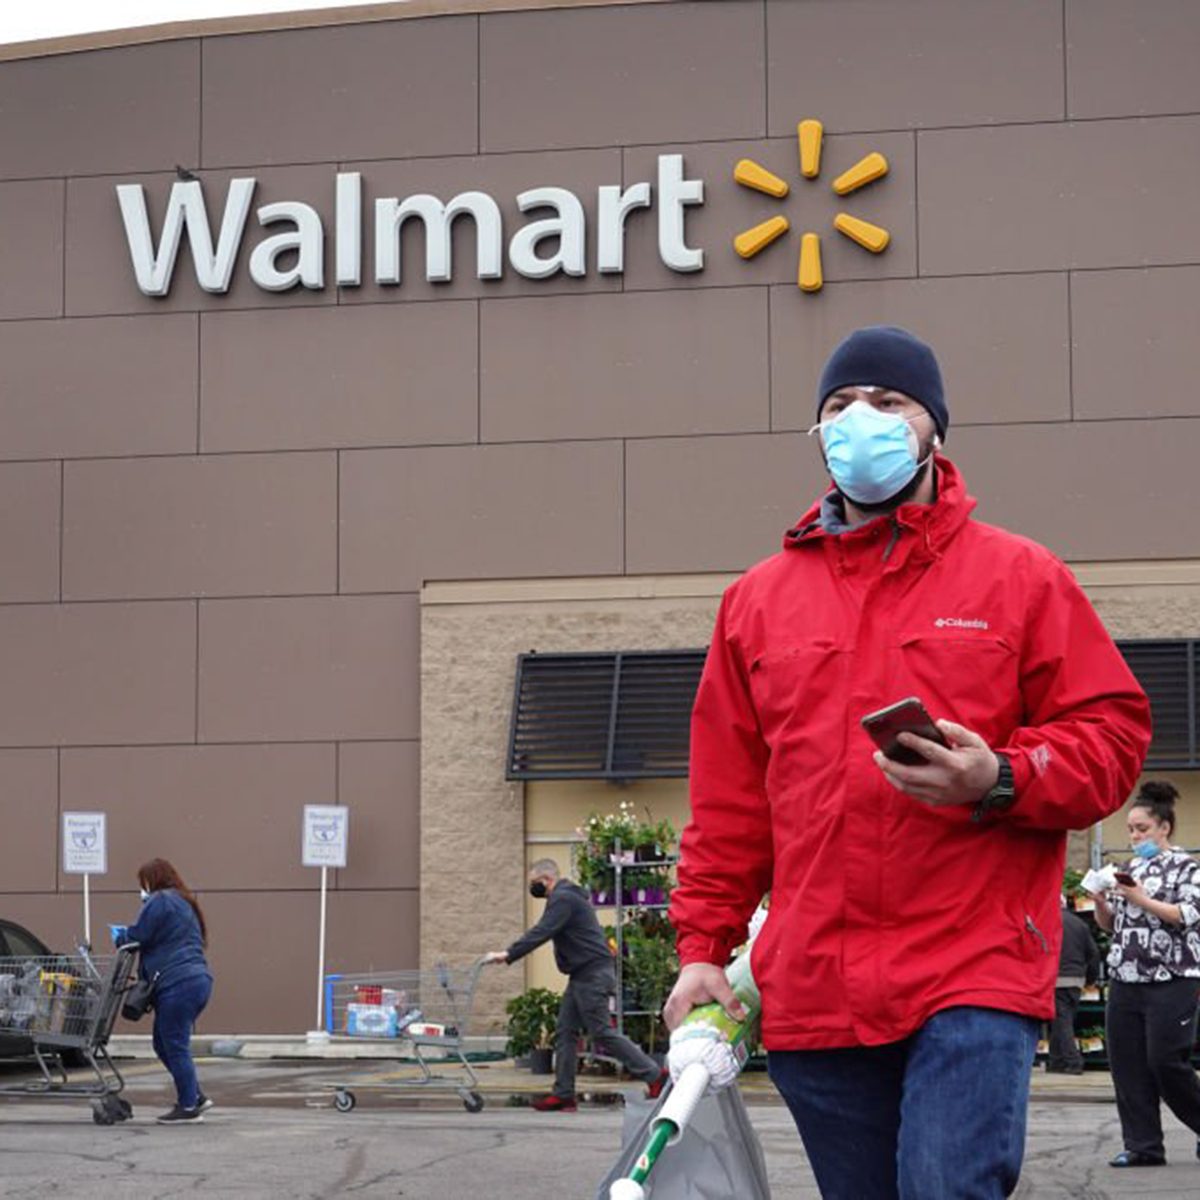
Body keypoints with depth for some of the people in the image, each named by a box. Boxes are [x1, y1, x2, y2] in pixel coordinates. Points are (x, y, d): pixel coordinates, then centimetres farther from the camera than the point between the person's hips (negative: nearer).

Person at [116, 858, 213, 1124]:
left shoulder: (160, 901, -6)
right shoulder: (184, 903, 25)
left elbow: (136, 937, -8)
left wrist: (120, 938, 13)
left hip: (178, 983, -10)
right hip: (198, 979, 10)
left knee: (175, 1047, -4)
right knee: (164, 1044, 15)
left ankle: (188, 1106, -1)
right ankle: (195, 1097, 15)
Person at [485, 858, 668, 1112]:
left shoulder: (563, 899, -14)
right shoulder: (568, 896, 20)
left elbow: (541, 932, -25)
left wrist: (508, 955, -28)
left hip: (592, 974, -11)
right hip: (582, 976, 11)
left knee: (602, 1033, -8)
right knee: (565, 1033, 7)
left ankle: (654, 1074, -4)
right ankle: (563, 1094, 6)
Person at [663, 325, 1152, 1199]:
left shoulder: (1019, 577, 8)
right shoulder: (759, 599, 16)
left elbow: (1110, 737, 3)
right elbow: (728, 800, 17)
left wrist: (1000, 780, -15)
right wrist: (704, 944, 12)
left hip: (974, 974, -3)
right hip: (813, 989, 3)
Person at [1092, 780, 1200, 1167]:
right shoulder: (1130, 868, 16)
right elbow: (1110, 924, 19)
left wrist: (1140, 899, -19)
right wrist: (1100, 900, -2)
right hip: (1125, 978, 6)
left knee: (1165, 1061, -10)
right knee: (1127, 1065, 1)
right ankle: (1142, 1146, 5)